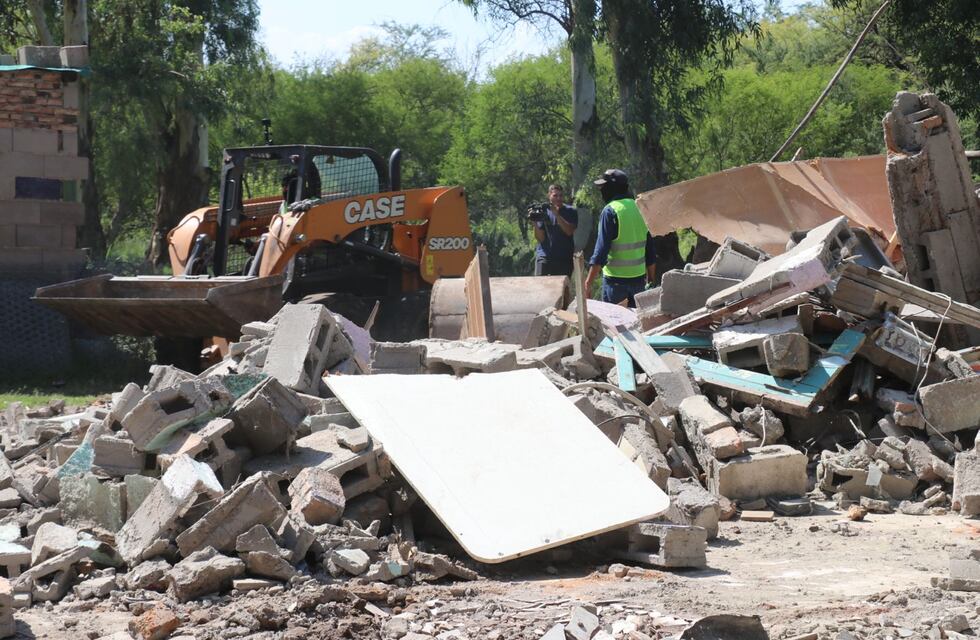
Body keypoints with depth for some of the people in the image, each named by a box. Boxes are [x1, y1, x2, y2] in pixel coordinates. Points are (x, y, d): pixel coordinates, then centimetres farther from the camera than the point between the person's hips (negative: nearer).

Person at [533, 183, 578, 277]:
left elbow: (569, 231, -13)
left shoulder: (570, 212, 4)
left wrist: (557, 215, -19)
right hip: (544, 257, 0)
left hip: (564, 258, 0)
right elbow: (540, 238, 0)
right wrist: (535, 222, -15)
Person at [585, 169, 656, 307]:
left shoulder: (610, 211, -12)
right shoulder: (639, 208, 9)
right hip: (639, 277, 6)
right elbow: (650, 249, 13)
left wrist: (589, 281, -17)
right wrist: (651, 279, 21)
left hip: (616, 280, -6)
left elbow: (601, 250, -17)